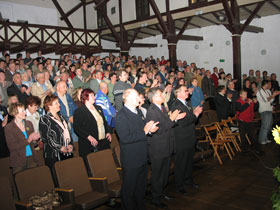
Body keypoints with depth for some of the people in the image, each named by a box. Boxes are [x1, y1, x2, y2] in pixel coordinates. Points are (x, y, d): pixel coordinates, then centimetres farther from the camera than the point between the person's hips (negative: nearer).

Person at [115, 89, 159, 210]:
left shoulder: (138, 112, 11)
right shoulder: (121, 116, -18)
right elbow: (125, 138, -26)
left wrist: (150, 129, -1)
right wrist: (144, 131, -25)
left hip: (142, 158, 9)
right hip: (131, 160, -9)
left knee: (142, 186, 22)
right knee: (129, 189, 8)